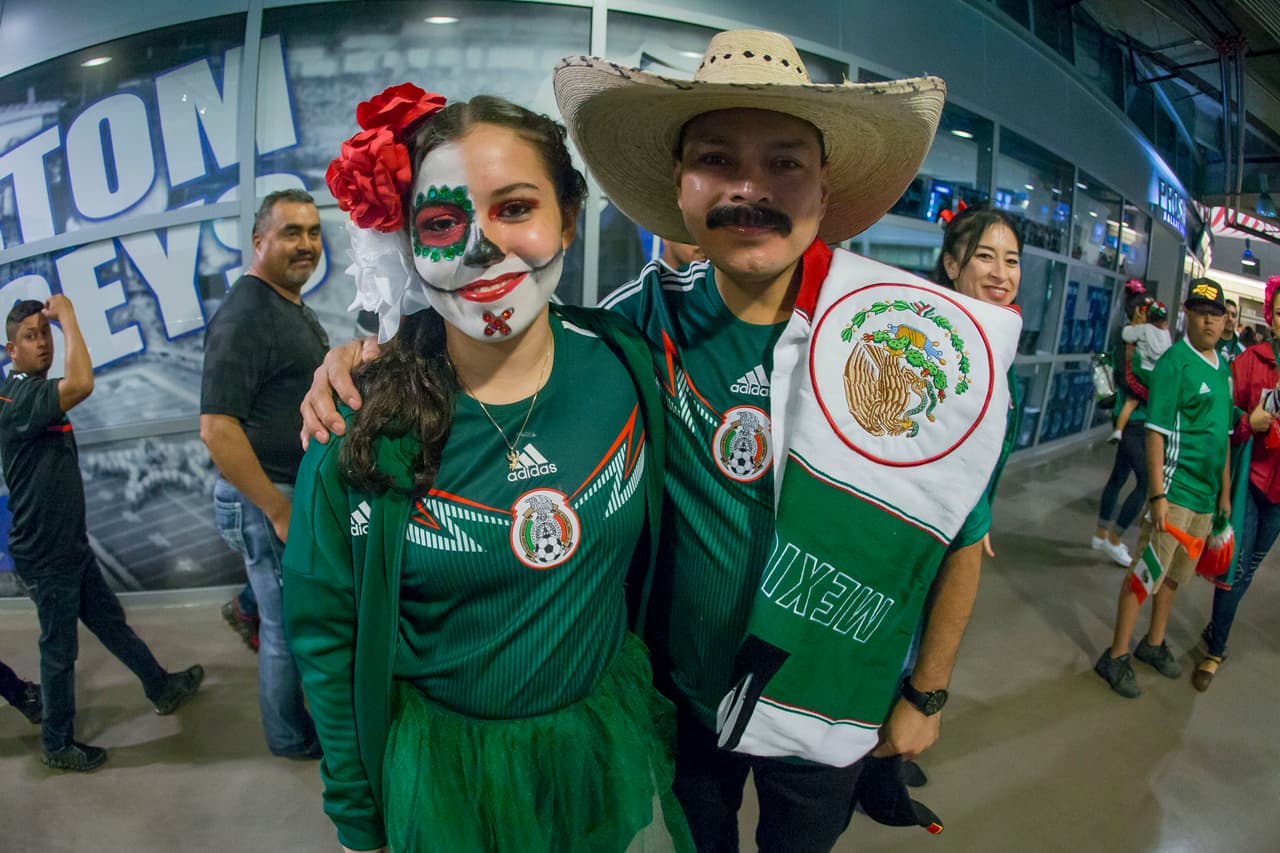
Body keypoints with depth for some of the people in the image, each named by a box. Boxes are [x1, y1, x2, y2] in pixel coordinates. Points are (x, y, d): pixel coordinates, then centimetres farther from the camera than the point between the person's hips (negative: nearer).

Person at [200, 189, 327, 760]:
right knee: (289, 627, 8)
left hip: (301, 491, 9)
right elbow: (216, 428, -27)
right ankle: (291, 737, 30)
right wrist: (279, 510, -23)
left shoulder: (296, 309, 11)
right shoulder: (245, 316, -20)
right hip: (265, 498, -9)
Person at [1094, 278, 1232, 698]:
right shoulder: (1174, 363, -12)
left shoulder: (1224, 365, 11)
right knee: (1146, 573, -3)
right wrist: (1157, 495, -21)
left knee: (1175, 575, 18)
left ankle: (1154, 644, 34)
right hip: (1176, 487, -7)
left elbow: (1224, 434, 18)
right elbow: (1156, 431, -16)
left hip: (1207, 493, 8)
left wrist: (1225, 491, 19)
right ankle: (1116, 657, 7)